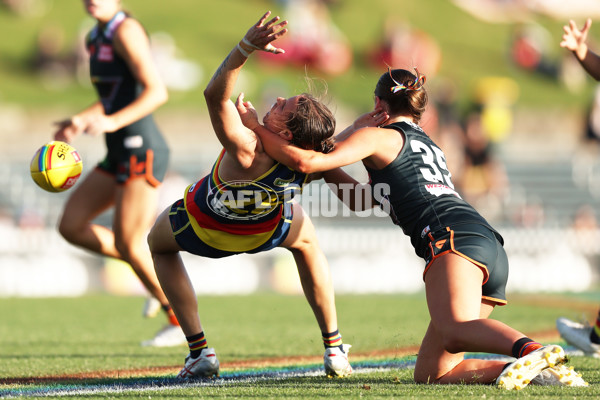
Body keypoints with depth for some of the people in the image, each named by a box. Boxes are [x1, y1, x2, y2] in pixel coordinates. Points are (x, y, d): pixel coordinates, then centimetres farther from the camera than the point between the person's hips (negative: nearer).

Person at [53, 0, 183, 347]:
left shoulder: (126, 30, -13)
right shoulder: (97, 38, 15)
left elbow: (157, 92, -20)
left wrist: (112, 122, -30)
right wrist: (81, 120, 13)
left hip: (142, 151, -9)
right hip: (121, 154, 9)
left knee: (127, 244, -8)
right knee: (71, 226, 5)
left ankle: (183, 321, 5)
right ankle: (159, 271, 14)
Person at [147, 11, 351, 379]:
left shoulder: (246, 153, -47)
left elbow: (215, 94, -58)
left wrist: (247, 46, -67)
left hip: (202, 229, -3)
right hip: (266, 232, 3)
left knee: (160, 245, 30)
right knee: (306, 241, 36)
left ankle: (200, 351, 17)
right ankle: (335, 350, 27)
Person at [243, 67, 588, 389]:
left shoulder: (378, 136, 15)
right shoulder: (427, 143, 39)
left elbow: (305, 161, 1)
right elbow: (361, 201, 48)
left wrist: (256, 127, 15)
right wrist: (355, 130, 43)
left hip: (454, 237, -8)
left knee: (456, 331, -35)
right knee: (431, 372, 4)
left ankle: (532, 350, -64)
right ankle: (537, 370, -14)